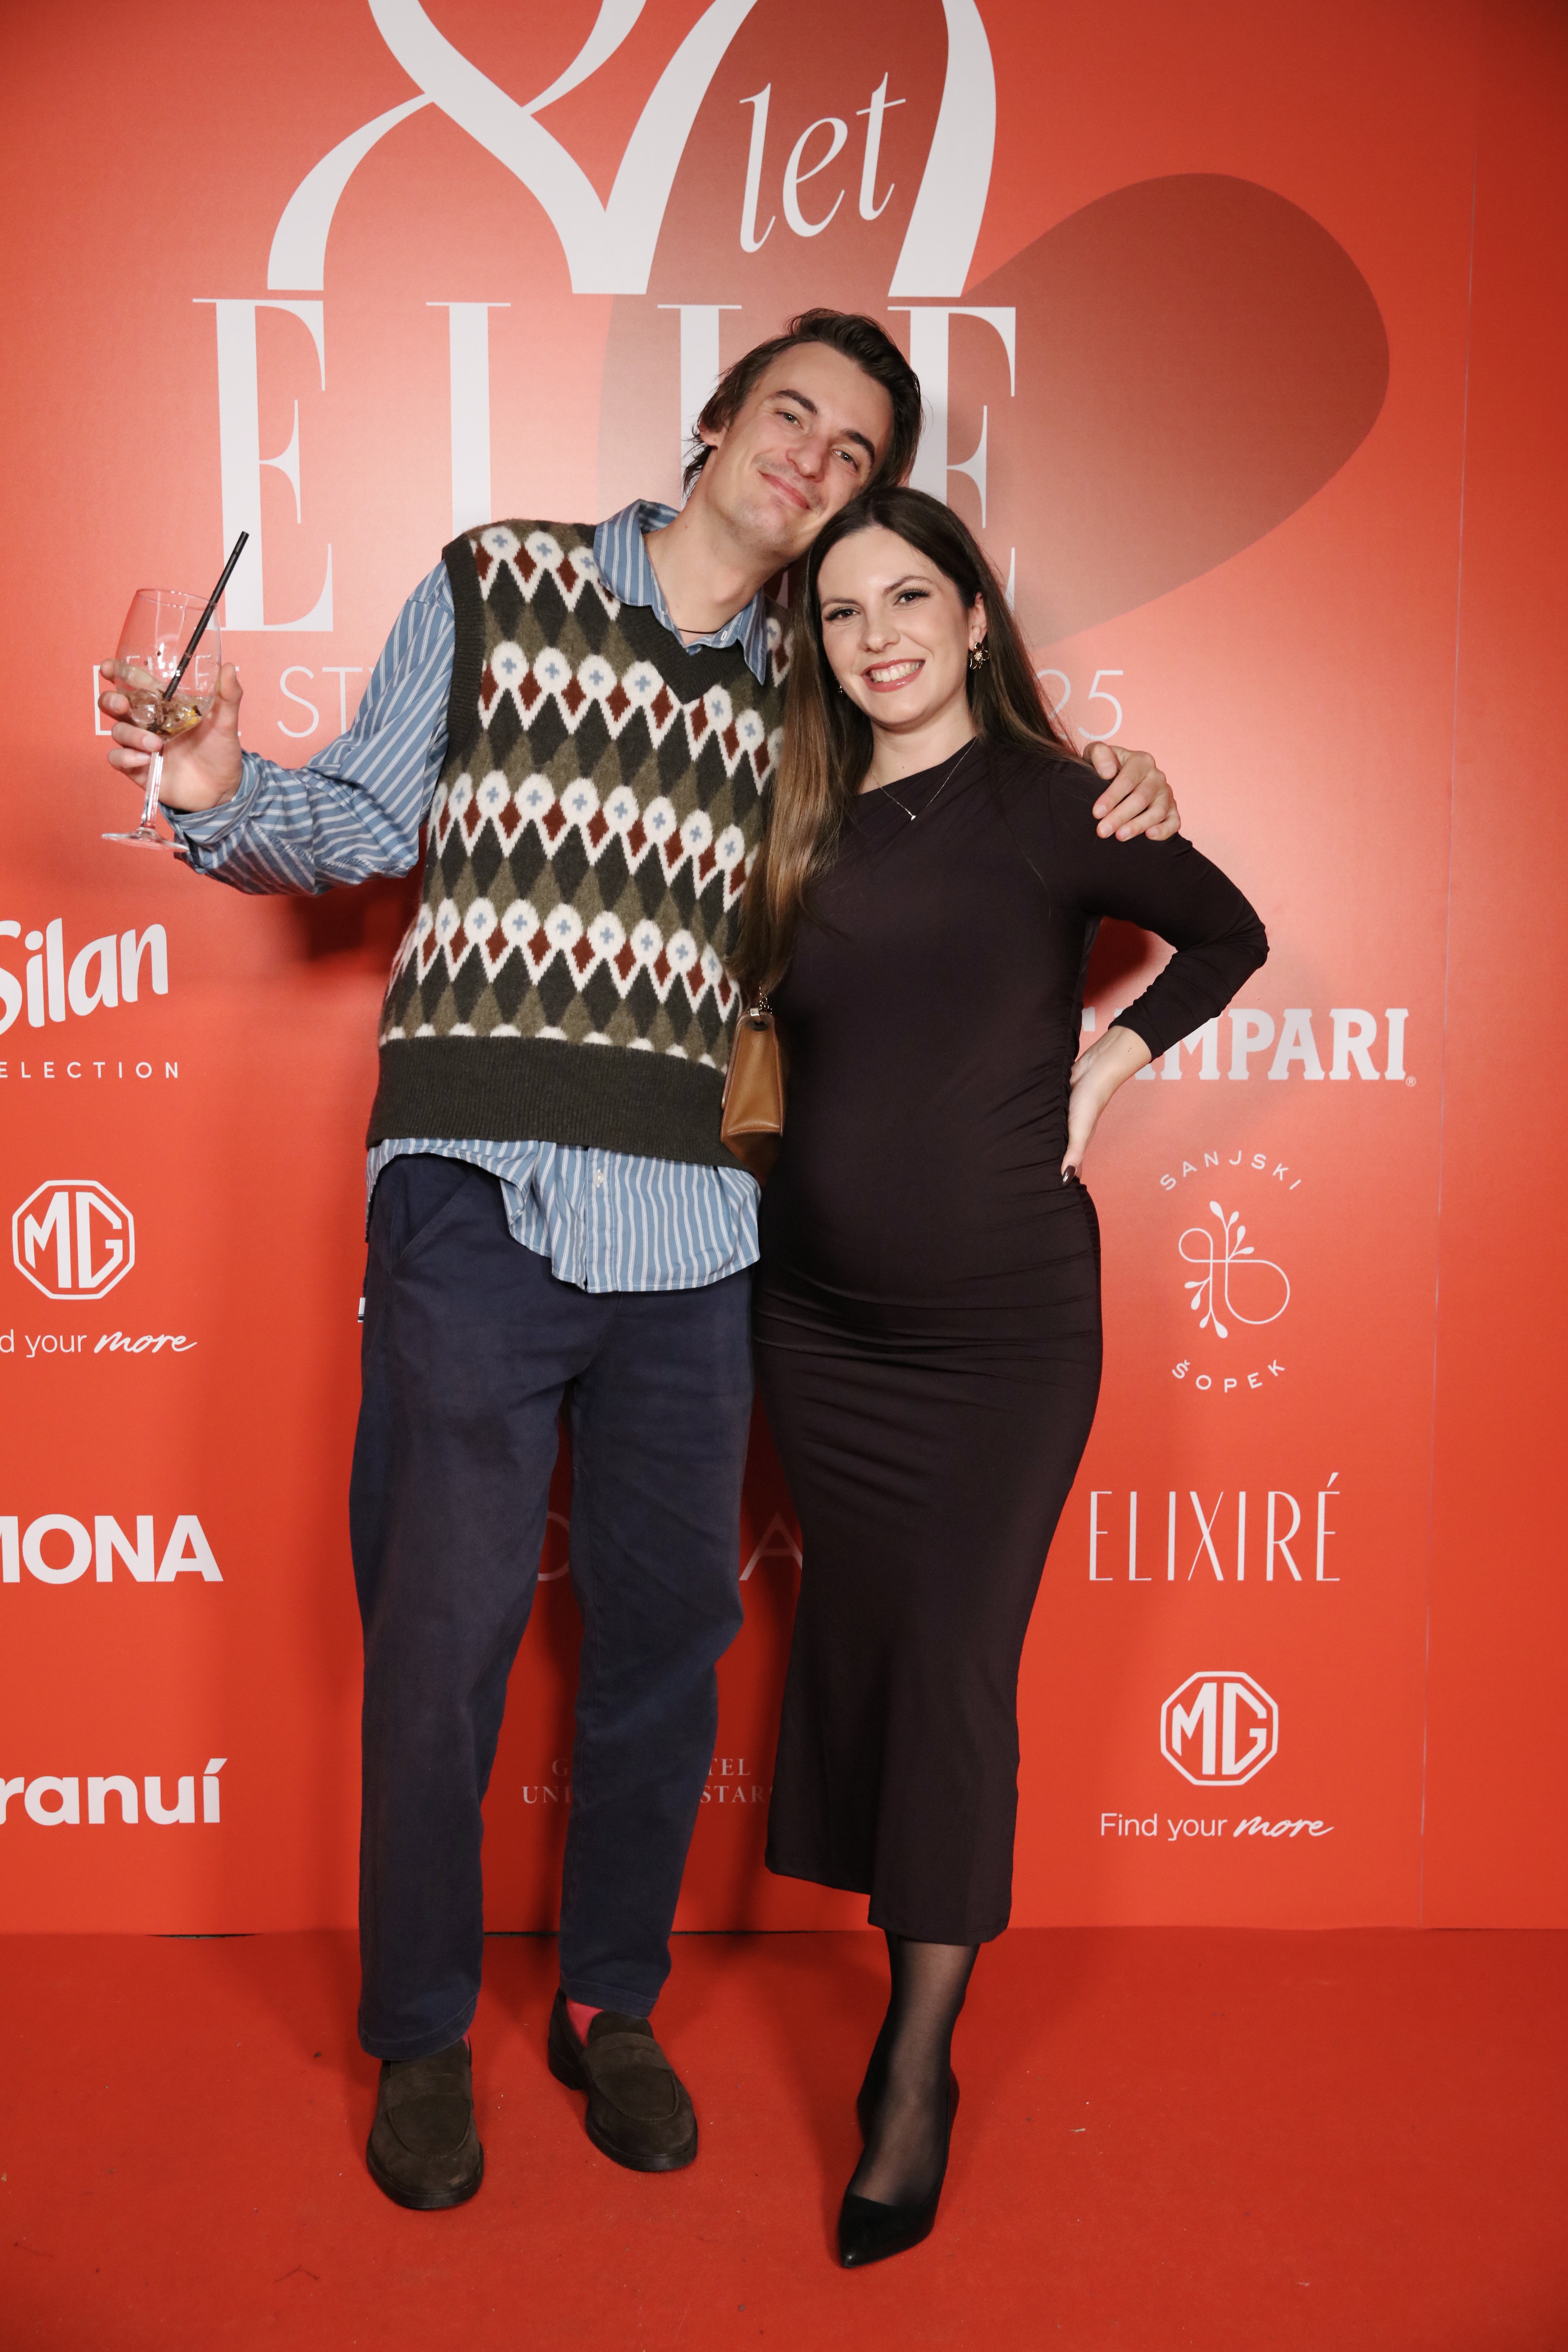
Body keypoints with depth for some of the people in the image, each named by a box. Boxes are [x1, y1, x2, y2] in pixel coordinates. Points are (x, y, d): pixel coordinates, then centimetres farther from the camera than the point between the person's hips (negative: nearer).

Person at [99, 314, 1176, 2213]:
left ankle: (613, 2005, 31)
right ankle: (418, 2037, 23)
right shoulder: (495, 584, 7)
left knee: (668, 1627, 10)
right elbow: (364, 819, 7)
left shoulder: (807, 695, 15)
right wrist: (222, 793, -13)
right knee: (444, 1628, 2)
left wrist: (1094, 815, 9)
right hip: (481, 1199, -3)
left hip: (698, 1224, 4)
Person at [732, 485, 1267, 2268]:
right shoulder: (808, 831, 7)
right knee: (855, 1645, 10)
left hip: (1005, 1318, -4)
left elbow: (1229, 937, 7)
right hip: (820, 1314, 4)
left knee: (954, 1666, -3)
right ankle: (909, 1985, 28)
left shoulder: (1051, 805, -4)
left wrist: (1118, 1056, -4)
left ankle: (918, 2084, 9)